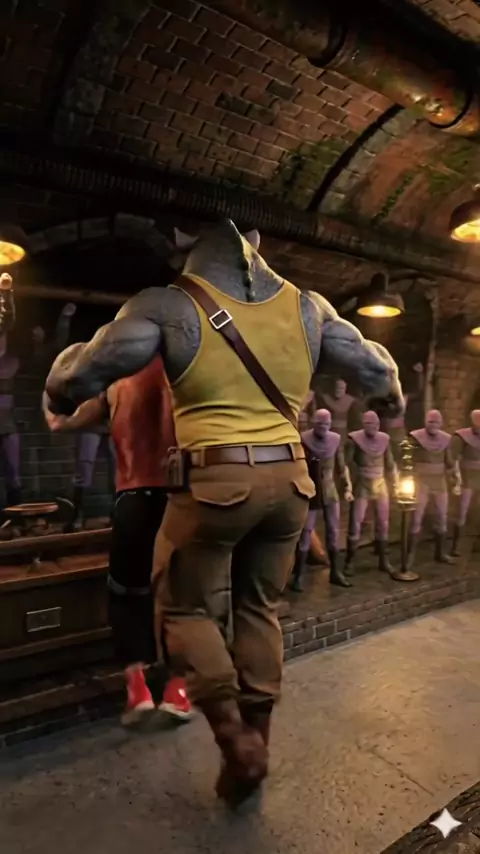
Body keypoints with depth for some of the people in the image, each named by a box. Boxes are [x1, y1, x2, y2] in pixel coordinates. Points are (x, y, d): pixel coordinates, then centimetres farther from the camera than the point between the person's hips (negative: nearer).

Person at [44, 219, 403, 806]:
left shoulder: (169, 306, -4)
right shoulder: (305, 306, 8)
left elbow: (82, 372, -5)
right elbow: (374, 368, 16)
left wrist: (60, 399, 19)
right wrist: (392, 398, 39)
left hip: (215, 479, -4)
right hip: (288, 479, 5)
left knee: (187, 607, 15)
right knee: (259, 609, 18)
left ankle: (235, 739, 12)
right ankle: (255, 742, 29)